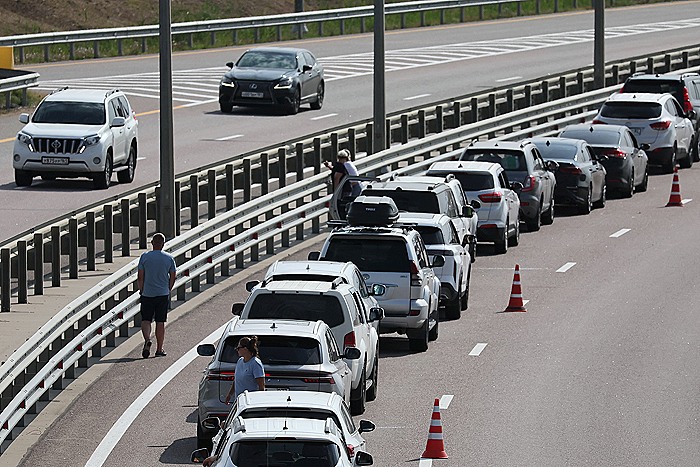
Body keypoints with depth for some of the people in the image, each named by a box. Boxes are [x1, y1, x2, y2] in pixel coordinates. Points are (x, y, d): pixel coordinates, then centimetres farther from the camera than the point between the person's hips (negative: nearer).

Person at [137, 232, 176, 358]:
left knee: (146, 320, 5)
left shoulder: (144, 257, -4)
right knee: (160, 322, 7)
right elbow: (172, 277, 4)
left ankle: (147, 340, -21)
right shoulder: (169, 258, -1)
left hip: (147, 294, -1)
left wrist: (141, 290, 11)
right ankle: (159, 349, 10)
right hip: (163, 294, 1)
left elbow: (140, 277, -3)